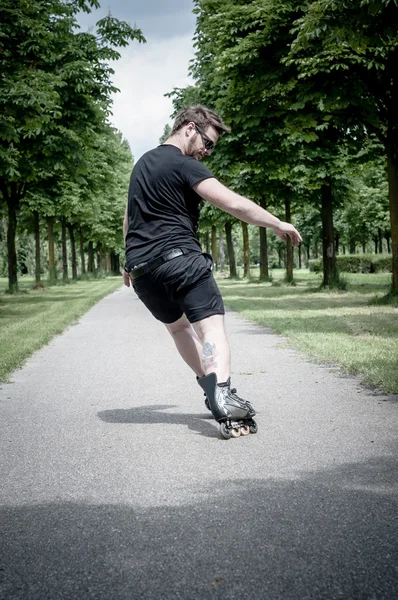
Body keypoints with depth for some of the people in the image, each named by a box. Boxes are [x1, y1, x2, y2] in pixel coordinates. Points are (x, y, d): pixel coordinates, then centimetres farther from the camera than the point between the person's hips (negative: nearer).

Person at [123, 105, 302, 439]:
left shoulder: (142, 164, 22)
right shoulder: (184, 165, -7)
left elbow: (129, 218, 29)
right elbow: (233, 204, -15)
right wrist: (278, 225, -8)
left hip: (140, 267, 9)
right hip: (178, 257, -9)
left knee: (179, 324, 23)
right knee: (211, 326, -14)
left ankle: (214, 393, 23)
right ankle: (222, 395, -36)